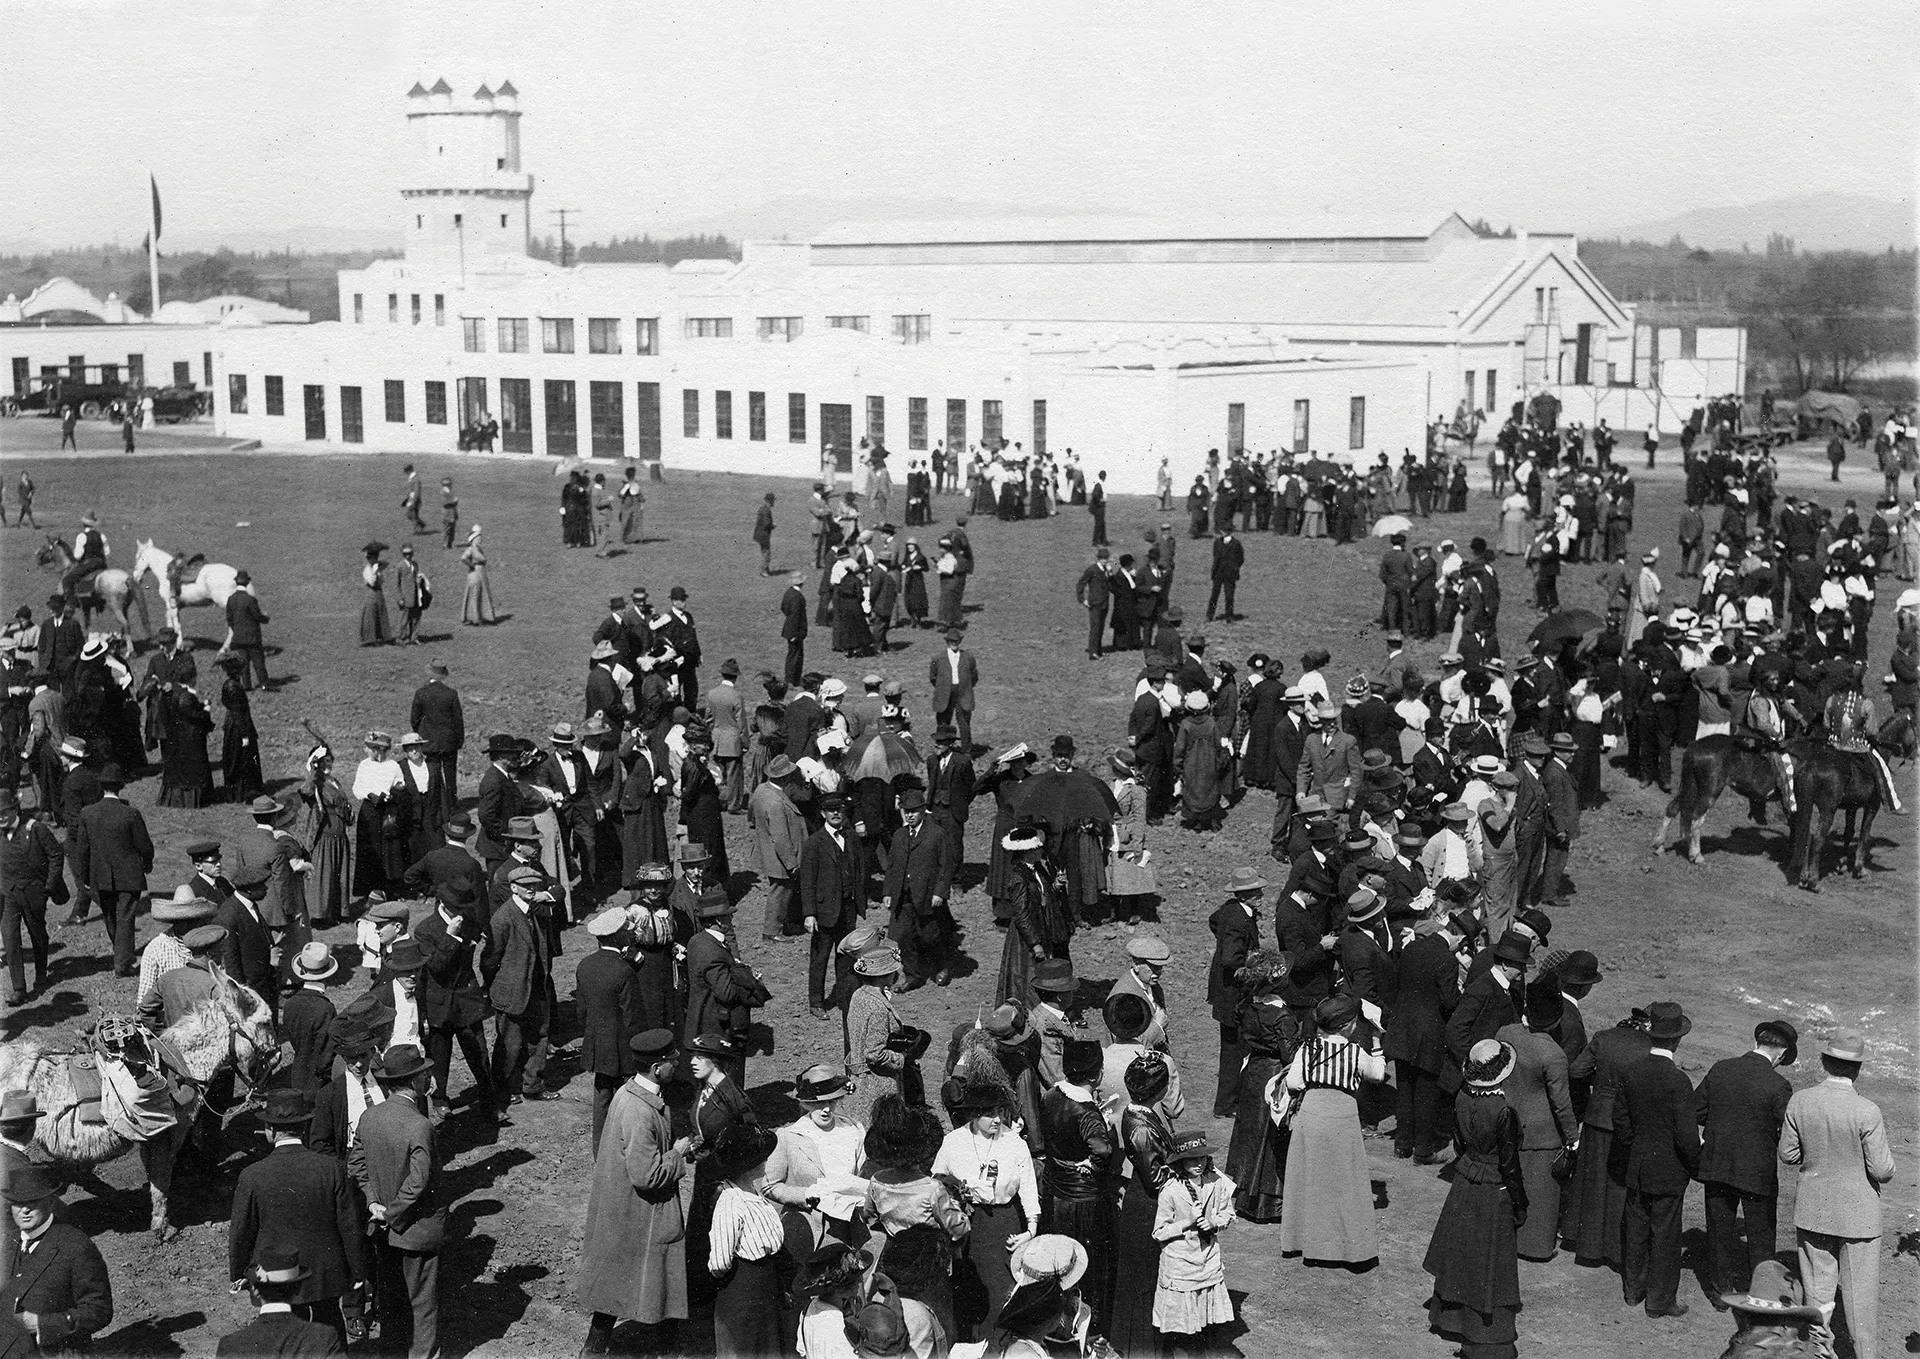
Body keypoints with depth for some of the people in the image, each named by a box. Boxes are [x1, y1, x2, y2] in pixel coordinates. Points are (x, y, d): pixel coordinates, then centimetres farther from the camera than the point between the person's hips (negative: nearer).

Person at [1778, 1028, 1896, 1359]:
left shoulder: (1799, 1101, -10)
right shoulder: (1867, 1111, -21)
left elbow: (1787, 1155, -1)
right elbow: (1882, 1171, -15)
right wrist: (1885, 1155, 6)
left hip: (1813, 1208, 3)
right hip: (1857, 1213, -3)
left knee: (1818, 1292, 16)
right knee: (1861, 1294, 12)